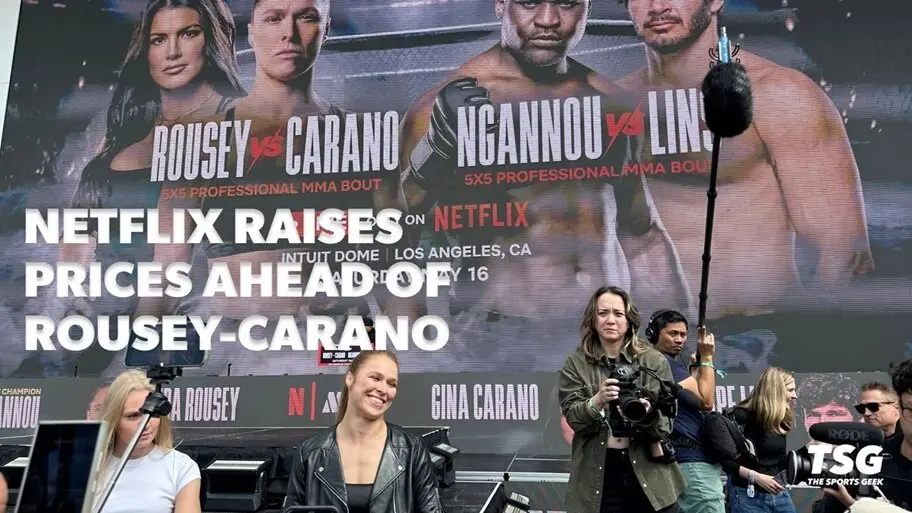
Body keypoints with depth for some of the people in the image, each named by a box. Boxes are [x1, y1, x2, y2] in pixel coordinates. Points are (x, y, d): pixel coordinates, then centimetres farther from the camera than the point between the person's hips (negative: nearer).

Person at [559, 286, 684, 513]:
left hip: (650, 474, 0)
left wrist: (647, 414, -26)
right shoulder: (576, 363, 0)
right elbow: (572, 417, -8)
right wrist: (597, 401, -27)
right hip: (598, 477, 0)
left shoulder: (654, 361, -1)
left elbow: (666, 423, -5)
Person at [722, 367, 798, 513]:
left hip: (778, 493, 7)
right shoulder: (741, 416, -13)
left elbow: (779, 463, 14)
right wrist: (754, 476, -21)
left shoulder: (781, 420, 10)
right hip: (748, 495, -7)